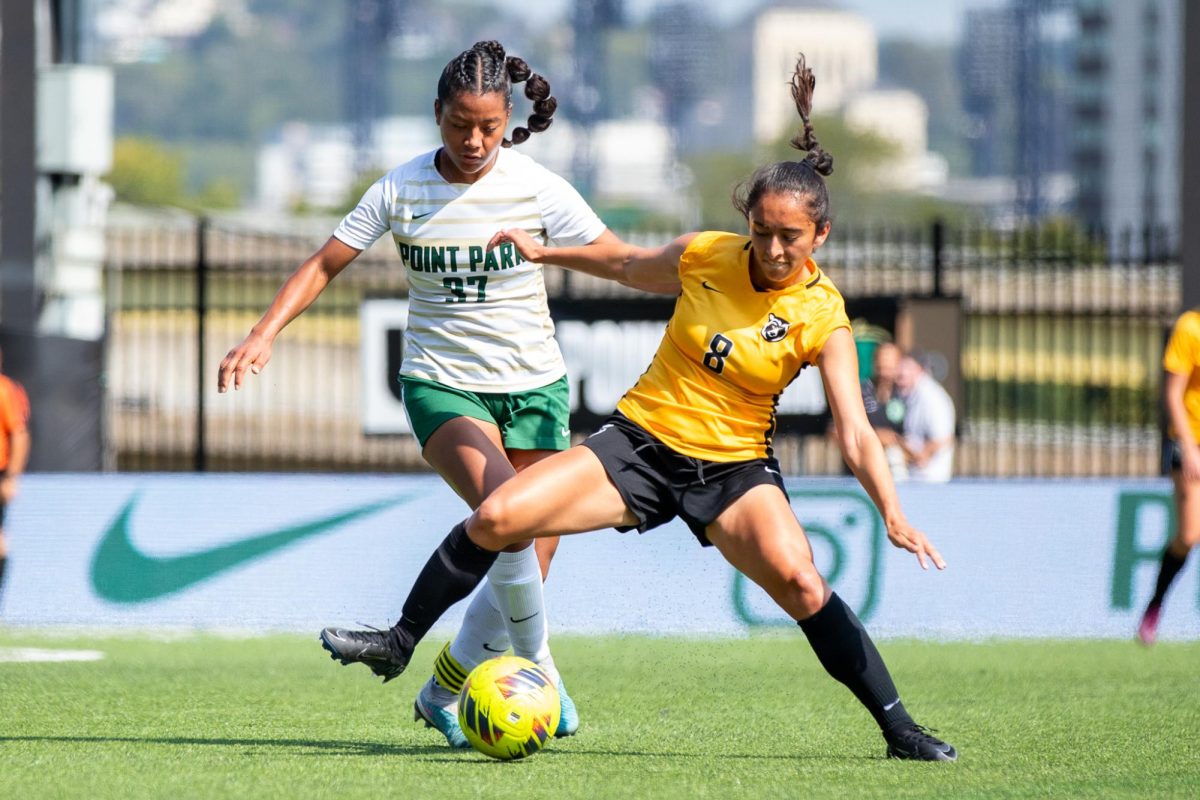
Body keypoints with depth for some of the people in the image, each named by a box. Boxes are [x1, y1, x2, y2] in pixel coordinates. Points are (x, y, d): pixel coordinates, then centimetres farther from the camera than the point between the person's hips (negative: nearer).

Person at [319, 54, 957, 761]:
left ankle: (898, 727, -15)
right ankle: (401, 643, 8)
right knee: (495, 518, -12)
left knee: (802, 584, -28)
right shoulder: (705, 256, -5)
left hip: (734, 467, -3)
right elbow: (632, 264, 18)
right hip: (641, 441, 3)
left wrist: (893, 514, -30)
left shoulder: (822, 318, -12)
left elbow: (855, 432, -18)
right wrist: (547, 252, 21)